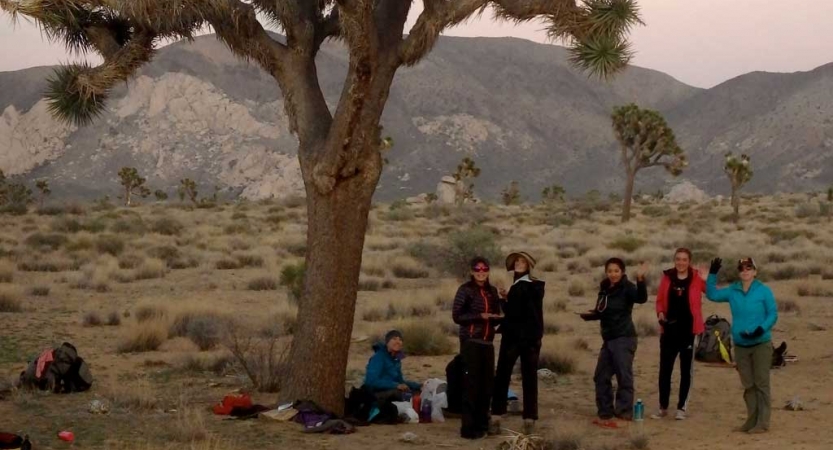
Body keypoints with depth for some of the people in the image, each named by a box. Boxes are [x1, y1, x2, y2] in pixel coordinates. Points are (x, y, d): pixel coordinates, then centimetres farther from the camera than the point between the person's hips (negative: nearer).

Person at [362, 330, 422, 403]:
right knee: (399, 393, -34)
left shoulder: (396, 359, 10)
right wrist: (396, 385, -32)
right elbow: (372, 380, -27)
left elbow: (399, 380, 23)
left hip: (390, 392, 9)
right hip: (375, 395, -9)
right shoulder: (378, 357, -14)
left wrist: (419, 386, 10)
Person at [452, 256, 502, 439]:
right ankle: (468, 428, -5)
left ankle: (482, 423, 18)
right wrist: (480, 316, -18)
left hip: (487, 343, 6)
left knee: (487, 384, 7)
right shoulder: (465, 290, -5)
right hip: (470, 342, -6)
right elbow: (456, 316, -10)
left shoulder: (492, 291, 12)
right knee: (471, 384, -7)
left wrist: (496, 318, -4)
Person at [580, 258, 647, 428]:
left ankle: (623, 415, -8)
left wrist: (640, 279, -47)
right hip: (609, 339, 9)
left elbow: (641, 298, -32)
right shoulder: (605, 288, 11)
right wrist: (588, 315, 1)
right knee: (601, 377, 13)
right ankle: (605, 414, 22)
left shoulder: (627, 287, -11)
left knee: (624, 376, -10)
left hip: (624, 339, -9)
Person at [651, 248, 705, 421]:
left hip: (689, 330, -2)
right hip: (669, 330, 2)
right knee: (664, 369, 5)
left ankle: (682, 408, 15)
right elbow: (660, 300, 10)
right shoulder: (667, 277, 4)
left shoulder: (696, 278, -3)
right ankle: (663, 407, 16)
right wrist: (660, 314, -8)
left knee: (686, 370, 7)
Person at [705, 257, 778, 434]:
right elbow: (712, 295, 11)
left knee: (761, 383, -3)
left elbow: (773, 314, -7)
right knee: (748, 385, 11)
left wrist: (761, 329, -23)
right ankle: (752, 420, 18)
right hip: (740, 345, 5)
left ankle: (763, 422, -1)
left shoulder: (764, 291, -8)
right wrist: (712, 274, -1)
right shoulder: (733, 291, 5)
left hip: (761, 344, -5)